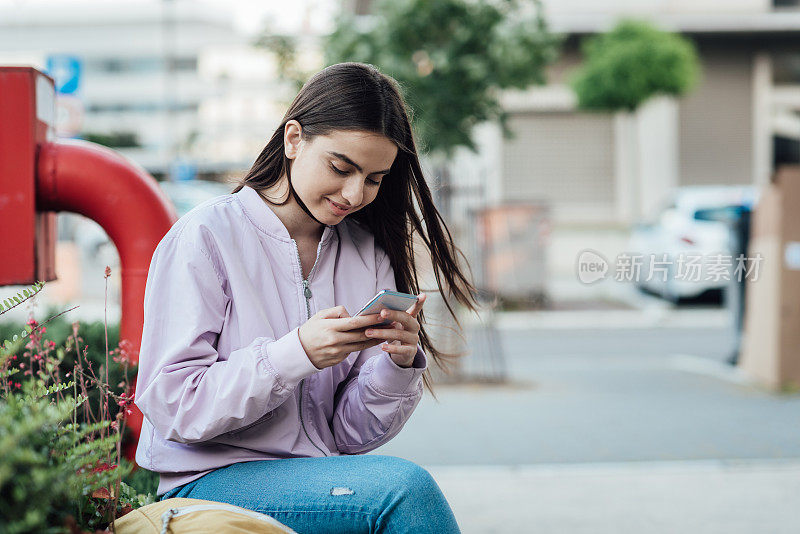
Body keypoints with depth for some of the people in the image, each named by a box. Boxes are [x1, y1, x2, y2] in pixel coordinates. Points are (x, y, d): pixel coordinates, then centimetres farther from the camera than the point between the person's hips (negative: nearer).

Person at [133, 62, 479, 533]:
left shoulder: (369, 255, 8)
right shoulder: (207, 237, -7)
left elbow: (351, 435, 6)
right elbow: (171, 406, -14)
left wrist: (399, 365, -13)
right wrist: (296, 354, -23)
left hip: (323, 482, 5)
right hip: (210, 484, -4)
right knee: (406, 487, -27)